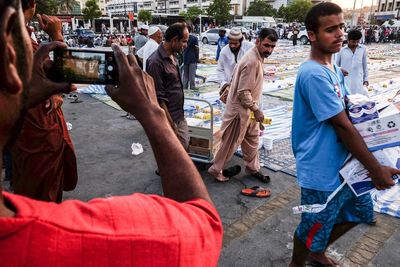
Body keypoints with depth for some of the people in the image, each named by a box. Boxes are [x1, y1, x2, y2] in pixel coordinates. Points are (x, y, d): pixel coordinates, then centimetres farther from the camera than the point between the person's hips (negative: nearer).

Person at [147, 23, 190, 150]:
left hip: (180, 117, 8)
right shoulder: (156, 62, -21)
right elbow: (159, 100, -21)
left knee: (184, 147, 18)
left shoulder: (172, 56, 6)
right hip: (169, 120, -8)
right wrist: (171, 126, -18)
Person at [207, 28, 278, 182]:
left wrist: (255, 109, 19)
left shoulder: (258, 57, 4)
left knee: (252, 138, 20)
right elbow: (243, 92, -27)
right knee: (231, 142, 5)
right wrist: (256, 110, -19)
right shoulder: (251, 61, -26)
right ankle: (216, 170, 22)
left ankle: (253, 168, 36)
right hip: (240, 108, -9)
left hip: (248, 108, 10)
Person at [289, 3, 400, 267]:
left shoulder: (335, 70, 7)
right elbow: (343, 126, -22)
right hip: (322, 172, -9)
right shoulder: (314, 74, -24)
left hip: (343, 163, 10)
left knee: (360, 212, 26)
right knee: (313, 229, 11)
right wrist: (376, 169, -14)